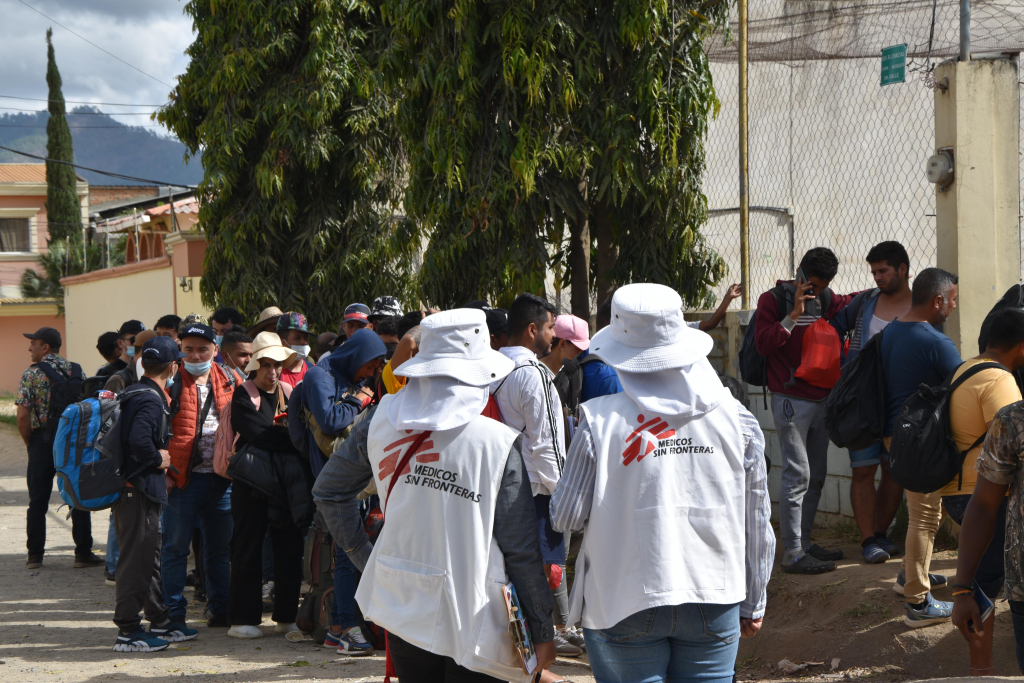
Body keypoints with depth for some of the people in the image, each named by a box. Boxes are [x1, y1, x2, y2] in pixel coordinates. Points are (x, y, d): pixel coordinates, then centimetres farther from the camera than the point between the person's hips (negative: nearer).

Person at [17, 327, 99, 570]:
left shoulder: (31, 374, -8)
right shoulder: (76, 371, 3)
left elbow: (23, 415, -14)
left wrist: (29, 442, 1)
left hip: (42, 442, -2)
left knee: (38, 501, 8)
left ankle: (35, 554, 11)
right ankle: (83, 553, 6)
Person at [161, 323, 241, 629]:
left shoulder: (231, 381, 9)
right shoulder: (171, 382, -2)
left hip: (222, 477, 4)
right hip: (183, 477, -4)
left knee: (220, 546, 11)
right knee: (176, 546, 1)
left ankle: (220, 608, 20)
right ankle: (174, 612, 9)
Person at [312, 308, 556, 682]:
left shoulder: (381, 421, -1)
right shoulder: (499, 443, -13)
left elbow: (328, 490, 11)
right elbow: (521, 549, -10)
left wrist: (364, 557, 17)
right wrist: (542, 630, -1)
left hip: (401, 610, 4)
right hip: (473, 621, -4)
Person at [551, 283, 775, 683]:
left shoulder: (601, 421, -11)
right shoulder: (735, 417, -2)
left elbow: (566, 518, -6)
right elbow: (756, 522, 4)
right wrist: (753, 603, 15)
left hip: (625, 604, -2)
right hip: (714, 601, 2)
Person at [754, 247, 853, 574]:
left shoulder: (827, 301, 14)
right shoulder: (773, 300, -5)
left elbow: (851, 302, 32)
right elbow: (764, 344, -15)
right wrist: (794, 314, -21)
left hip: (822, 398, 8)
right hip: (791, 400, -7)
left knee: (817, 475, 10)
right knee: (797, 475, -11)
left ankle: (804, 542, 19)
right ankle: (792, 554, -9)